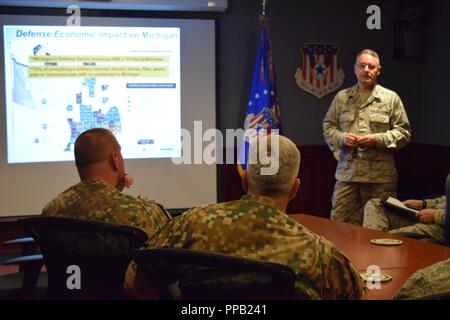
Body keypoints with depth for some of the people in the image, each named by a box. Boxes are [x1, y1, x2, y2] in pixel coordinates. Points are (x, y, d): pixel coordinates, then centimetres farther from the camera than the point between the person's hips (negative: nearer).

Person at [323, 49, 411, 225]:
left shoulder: (391, 98, 3)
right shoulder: (341, 97, 11)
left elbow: (403, 132, 2)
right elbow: (328, 126, 15)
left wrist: (377, 139, -13)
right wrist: (341, 137, -6)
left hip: (380, 177, -2)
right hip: (346, 173, 2)